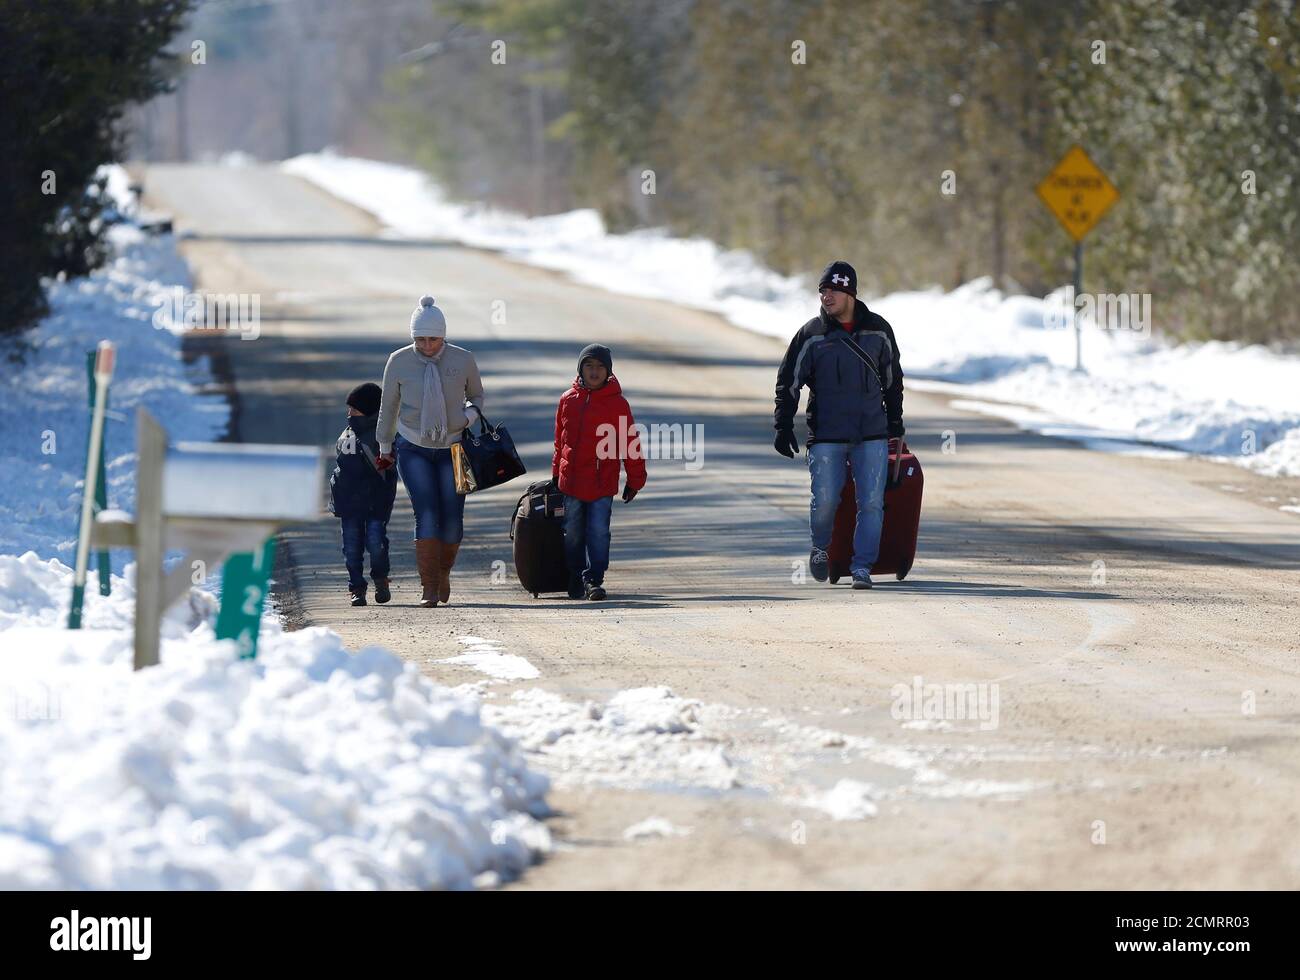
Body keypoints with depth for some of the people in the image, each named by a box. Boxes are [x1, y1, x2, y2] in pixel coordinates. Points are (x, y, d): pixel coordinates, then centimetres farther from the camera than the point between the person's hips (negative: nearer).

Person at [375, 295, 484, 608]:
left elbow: (477, 396, 11)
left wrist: (469, 416, -11)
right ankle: (429, 589, -11)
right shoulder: (399, 362, -6)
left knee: (452, 519, -2)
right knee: (427, 515, -14)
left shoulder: (463, 360, -6)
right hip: (413, 449, -1)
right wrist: (385, 447, 11)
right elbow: (388, 406, 7)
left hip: (454, 449, 1)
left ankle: (443, 572, 27)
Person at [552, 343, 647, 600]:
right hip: (571, 481, 3)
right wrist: (557, 474, 17)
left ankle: (594, 580, -3)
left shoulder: (617, 403, -1)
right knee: (573, 534, 9)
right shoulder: (568, 400, 7)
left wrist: (635, 480, 3)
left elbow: (630, 443, 2)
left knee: (599, 533, -8)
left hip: (603, 483, -3)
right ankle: (575, 582, 18)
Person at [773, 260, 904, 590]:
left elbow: (892, 379, 18)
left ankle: (862, 566, 3)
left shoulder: (877, 330, 5)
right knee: (824, 501, -7)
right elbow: (788, 381, 5)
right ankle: (820, 548, 20)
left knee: (871, 503, -5)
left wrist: (895, 421, 21)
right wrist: (783, 427, -1)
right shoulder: (812, 334, -1)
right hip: (826, 436, -1)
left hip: (872, 433, 1)